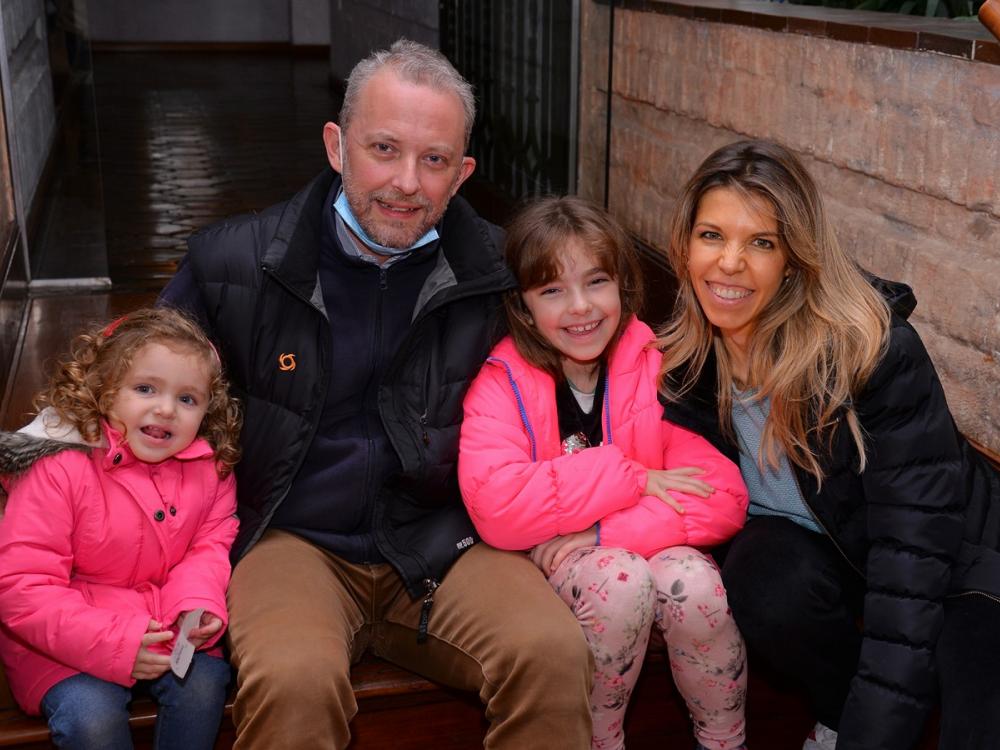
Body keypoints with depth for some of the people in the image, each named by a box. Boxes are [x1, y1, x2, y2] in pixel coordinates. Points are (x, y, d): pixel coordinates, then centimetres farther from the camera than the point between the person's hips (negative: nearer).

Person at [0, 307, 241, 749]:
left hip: (162, 625, 4)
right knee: (92, 714, -26)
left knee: (204, 682, -21)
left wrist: (197, 602, -21)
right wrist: (112, 645, -28)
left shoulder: (209, 468, -5)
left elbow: (210, 544, 3)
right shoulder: (59, 469, -20)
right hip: (64, 640, -3)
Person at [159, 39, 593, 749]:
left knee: (553, 653, -25)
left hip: (440, 539, 2)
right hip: (290, 538, -1)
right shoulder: (233, 263, -4)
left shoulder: (498, 271, -1)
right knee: (295, 683, -32)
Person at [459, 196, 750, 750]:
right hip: (545, 560, -2)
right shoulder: (500, 386, -12)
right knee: (622, 581, -32)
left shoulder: (659, 370, -7)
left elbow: (722, 500, -16)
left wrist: (601, 530, -27)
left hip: (644, 544, 2)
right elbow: (495, 508, -29)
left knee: (694, 583, -29)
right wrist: (629, 478, -26)